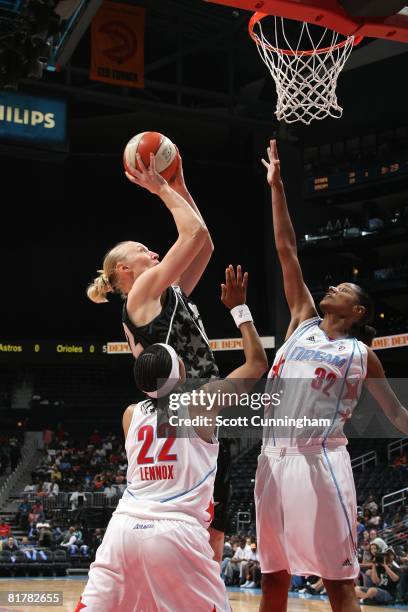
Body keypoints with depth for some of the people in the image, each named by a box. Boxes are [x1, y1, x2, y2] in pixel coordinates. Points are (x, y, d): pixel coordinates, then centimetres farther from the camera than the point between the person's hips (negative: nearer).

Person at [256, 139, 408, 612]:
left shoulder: (360, 354, 7)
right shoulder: (303, 323, 16)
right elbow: (286, 251, 15)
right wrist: (276, 187, 15)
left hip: (320, 462, -4)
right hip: (274, 460, 5)